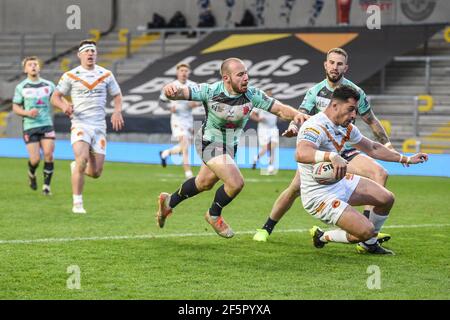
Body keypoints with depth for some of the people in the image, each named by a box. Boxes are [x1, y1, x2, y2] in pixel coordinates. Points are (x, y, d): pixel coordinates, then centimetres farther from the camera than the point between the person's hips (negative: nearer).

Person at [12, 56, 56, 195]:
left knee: (48, 155, -12)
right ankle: (31, 174, 28)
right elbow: (15, 108, 7)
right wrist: (27, 112, -13)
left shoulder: (48, 85, 7)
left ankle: (46, 186, 1)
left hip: (47, 125, 1)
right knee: (35, 159, -7)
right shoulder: (21, 87, 3)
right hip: (30, 126, -1)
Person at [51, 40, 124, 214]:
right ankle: (77, 203, -15)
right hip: (80, 124, -3)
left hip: (99, 126, 3)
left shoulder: (106, 75, 8)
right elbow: (55, 97, 7)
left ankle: (76, 167, 36)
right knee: (82, 159, -26)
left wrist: (117, 111, -3)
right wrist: (64, 105, -15)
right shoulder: (70, 76, 2)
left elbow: (117, 95, 18)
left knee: (96, 172, 0)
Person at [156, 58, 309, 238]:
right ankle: (214, 215, 9)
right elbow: (180, 93, -28)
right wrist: (171, 90, -52)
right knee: (236, 183, -22)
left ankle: (169, 202, 51)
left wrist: (296, 114, -37)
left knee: (204, 183, 24)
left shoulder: (252, 95, -18)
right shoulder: (211, 91, -26)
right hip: (211, 144, -6)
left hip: (231, 146, 6)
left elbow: (280, 109, -16)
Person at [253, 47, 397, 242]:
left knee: (380, 173, -21)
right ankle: (266, 229, -1)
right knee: (295, 189, -20)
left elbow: (372, 121, 7)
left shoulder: (355, 92, -2)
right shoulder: (315, 91, -3)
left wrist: (388, 146, 4)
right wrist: (293, 128, -34)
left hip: (346, 151, 1)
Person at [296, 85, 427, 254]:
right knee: (366, 230, -20)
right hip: (319, 195, -10)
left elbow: (372, 148, 20)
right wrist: (332, 156, -64)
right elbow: (301, 154, -48)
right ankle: (323, 237, 6)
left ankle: (369, 245, 30)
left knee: (387, 198, 11)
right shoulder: (315, 127, -26)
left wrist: (407, 159, 19)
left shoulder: (346, 128, 4)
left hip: (340, 183, 10)